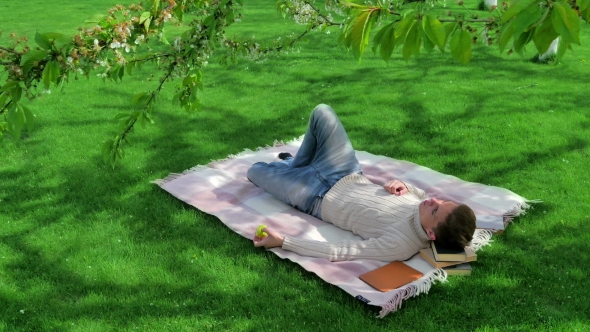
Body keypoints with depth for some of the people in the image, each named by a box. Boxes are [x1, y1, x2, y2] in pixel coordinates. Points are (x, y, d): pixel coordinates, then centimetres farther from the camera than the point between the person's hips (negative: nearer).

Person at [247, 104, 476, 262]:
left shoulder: (401, 246, -39)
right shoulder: (425, 204, -20)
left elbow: (339, 253, -37)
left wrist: (282, 241, -35)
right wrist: (405, 186, -17)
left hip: (319, 199, -5)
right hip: (351, 177, 5)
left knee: (255, 170, 8)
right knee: (321, 112, 10)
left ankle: (290, 166, 45)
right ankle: (295, 165, 36)